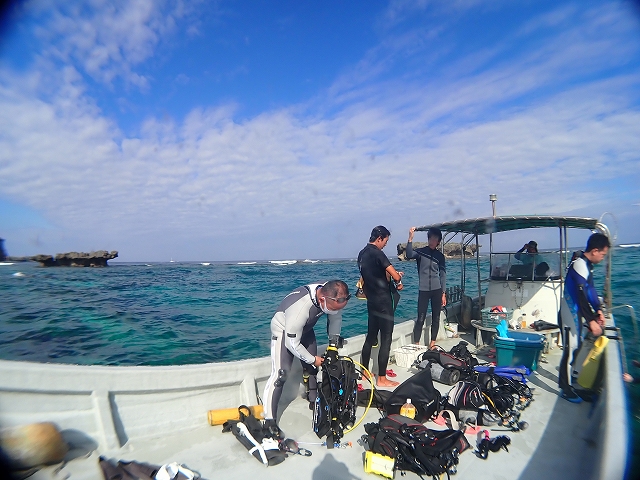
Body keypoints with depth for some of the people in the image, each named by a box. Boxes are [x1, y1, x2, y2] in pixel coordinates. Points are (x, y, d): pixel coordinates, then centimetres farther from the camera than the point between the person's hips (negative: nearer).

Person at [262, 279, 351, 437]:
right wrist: (312, 359, -17)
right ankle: (269, 420, -9)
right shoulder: (300, 307, -44)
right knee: (280, 374, -16)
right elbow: (292, 344, -31)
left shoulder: (334, 296, -25)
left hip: (305, 329, 7)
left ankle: (314, 400, 36)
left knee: (312, 367, 15)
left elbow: (336, 319, -3)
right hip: (284, 330, -7)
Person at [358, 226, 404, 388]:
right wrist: (398, 281, 4)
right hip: (383, 302, -9)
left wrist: (393, 275, 11)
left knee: (371, 337, 16)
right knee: (386, 339, -1)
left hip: (371, 301, 9)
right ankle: (382, 379, 5)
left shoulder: (362, 254, 10)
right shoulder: (377, 253, -17)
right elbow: (396, 276, -18)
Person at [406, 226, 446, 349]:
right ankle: (416, 343, 5)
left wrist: (443, 293, 3)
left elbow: (443, 275, 8)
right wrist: (410, 239, -33)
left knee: (436, 317, 8)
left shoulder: (440, 255, 7)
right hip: (423, 290, -3)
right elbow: (409, 256, -23)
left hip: (437, 290, 3)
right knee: (421, 318, -4)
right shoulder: (420, 251, -1)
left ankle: (433, 342, 20)